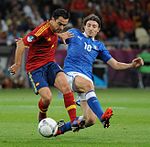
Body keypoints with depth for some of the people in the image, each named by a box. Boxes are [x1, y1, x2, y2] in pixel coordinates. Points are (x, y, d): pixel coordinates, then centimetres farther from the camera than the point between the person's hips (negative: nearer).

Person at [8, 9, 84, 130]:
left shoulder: (55, 30, 5)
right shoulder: (43, 30, -20)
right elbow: (21, 44, -18)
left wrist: (60, 35, 17)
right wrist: (17, 64, -11)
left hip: (50, 64, 6)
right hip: (35, 68, -6)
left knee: (65, 86, -22)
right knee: (47, 97, -21)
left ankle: (74, 120, -26)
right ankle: (42, 116, 15)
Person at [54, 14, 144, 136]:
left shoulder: (99, 46, 23)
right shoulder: (74, 34, 16)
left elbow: (115, 65, 20)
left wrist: (132, 65, 3)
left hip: (87, 78, 4)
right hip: (72, 73, -4)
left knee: (90, 120, -11)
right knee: (88, 84, -40)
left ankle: (62, 127, 13)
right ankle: (102, 117, -55)